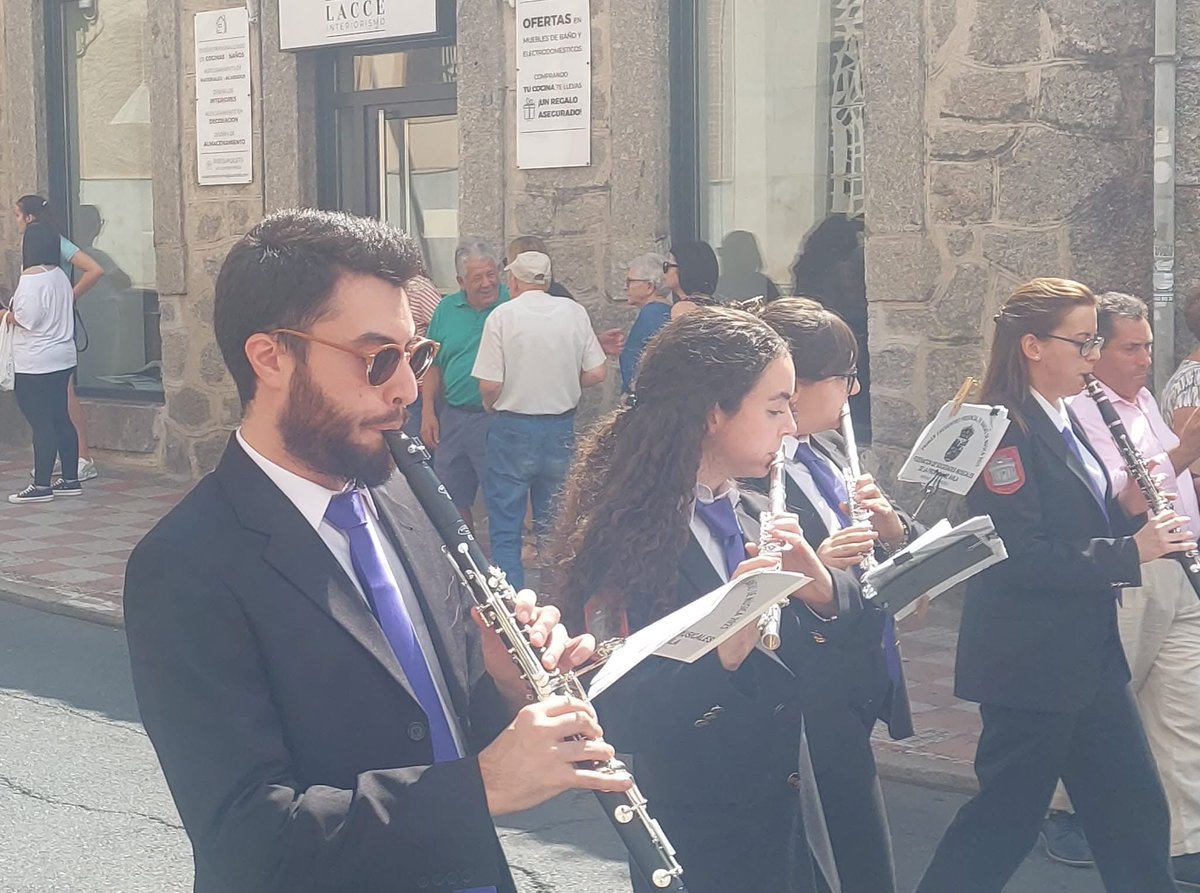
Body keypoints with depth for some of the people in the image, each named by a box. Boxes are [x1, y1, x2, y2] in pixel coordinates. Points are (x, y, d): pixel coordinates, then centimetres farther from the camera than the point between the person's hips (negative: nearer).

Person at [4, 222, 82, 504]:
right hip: (62, 359, 9)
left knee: (40, 423, -5)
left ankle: (41, 485, -2)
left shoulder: (31, 279, -17)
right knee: (60, 418, 13)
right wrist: (16, 315, 16)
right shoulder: (60, 276, 9)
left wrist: (8, 317, -2)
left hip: (35, 365, -9)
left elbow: (26, 319, -20)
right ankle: (70, 480, 17)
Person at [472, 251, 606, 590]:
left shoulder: (502, 316, -10)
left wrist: (490, 408, 8)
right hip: (561, 430, 3)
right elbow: (596, 373, -2)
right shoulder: (574, 312, -1)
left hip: (512, 428, -3)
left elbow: (489, 385, -14)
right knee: (555, 524, 15)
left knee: (505, 527, 6)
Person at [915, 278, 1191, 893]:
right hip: (1027, 662, -9)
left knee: (1134, 810, 13)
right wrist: (1131, 552, -22)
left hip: (1087, 654, 9)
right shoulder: (1004, 431, -18)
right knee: (1008, 817, 2)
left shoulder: (1062, 422, 11)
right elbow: (1022, 557, -24)